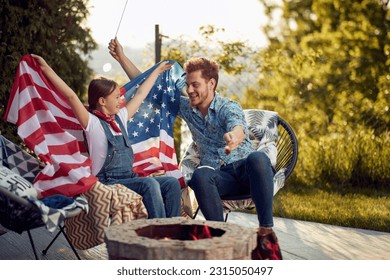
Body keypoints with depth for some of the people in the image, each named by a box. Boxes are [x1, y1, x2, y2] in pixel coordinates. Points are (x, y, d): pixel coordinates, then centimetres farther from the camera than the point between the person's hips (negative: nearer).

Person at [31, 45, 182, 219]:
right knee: (149, 184, -31)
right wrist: (46, 69, -20)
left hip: (129, 178, 8)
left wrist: (158, 70, 36)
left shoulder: (120, 117, 16)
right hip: (107, 182, -7)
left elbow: (141, 93, 26)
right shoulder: (92, 122, -4)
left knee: (172, 183, -12)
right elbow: (70, 96, -16)